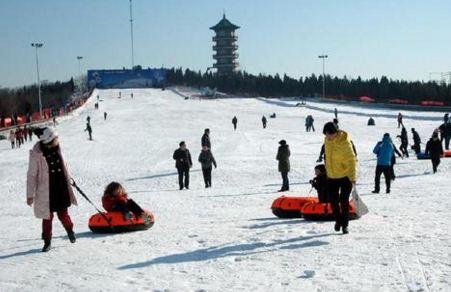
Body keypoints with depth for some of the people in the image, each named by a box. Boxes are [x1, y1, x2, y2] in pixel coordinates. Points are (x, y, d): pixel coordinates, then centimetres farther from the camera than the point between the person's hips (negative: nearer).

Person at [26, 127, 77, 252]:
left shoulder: (56, 148, -2)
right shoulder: (36, 154, -18)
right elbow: (32, 175, -12)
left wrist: (69, 179, 25)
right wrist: (30, 194, -9)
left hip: (61, 187, 4)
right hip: (46, 190, -4)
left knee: (63, 214, 11)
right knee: (47, 217, 7)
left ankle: (69, 229, 40)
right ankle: (47, 241, 23)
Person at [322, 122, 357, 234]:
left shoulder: (344, 142, -20)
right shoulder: (327, 140, -2)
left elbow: (352, 160, -19)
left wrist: (352, 177, -23)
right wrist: (327, 172, 18)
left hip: (345, 176, -5)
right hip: (332, 176, 5)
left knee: (344, 201, -4)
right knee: (334, 200, 9)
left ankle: (345, 224, 9)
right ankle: (338, 220, 30)